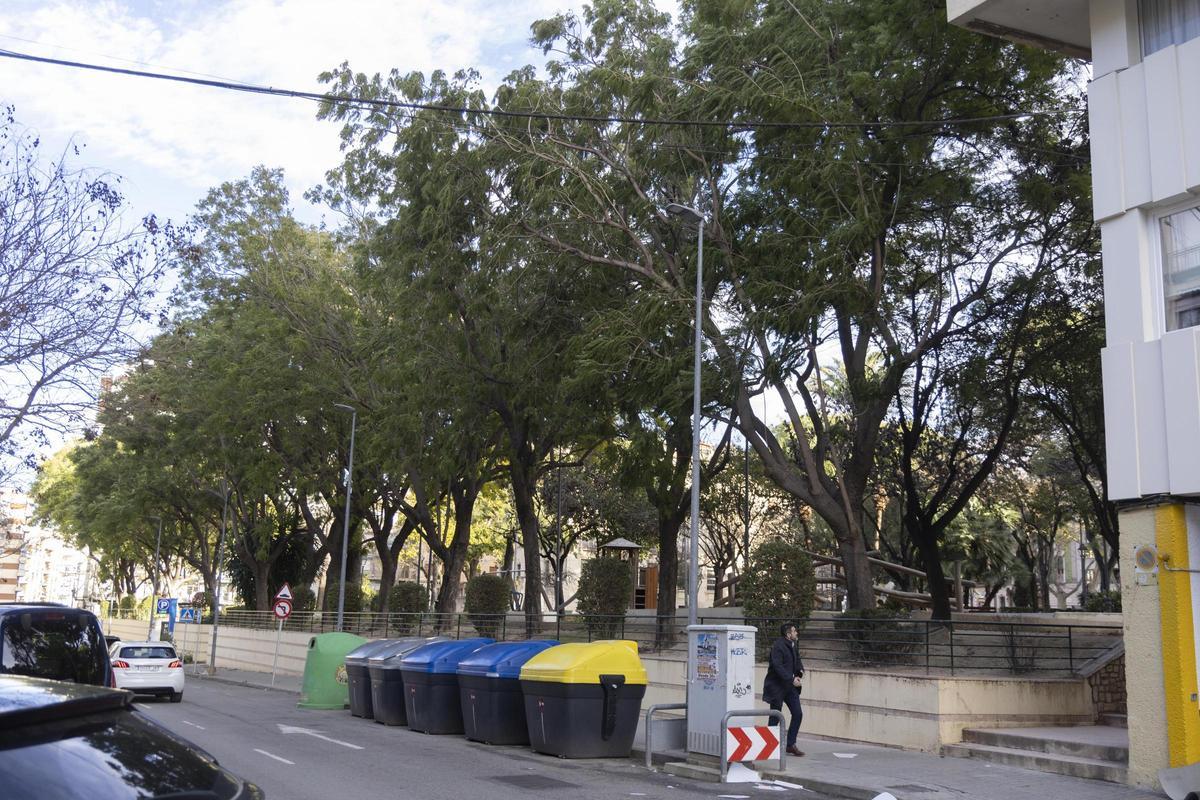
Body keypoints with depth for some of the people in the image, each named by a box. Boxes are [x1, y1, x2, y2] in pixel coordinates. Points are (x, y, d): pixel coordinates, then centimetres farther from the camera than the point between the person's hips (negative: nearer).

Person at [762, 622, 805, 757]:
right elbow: (777, 666, -24)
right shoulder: (778, 646, -17)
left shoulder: (792, 645, 10)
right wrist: (791, 679, -25)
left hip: (790, 686, 8)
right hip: (777, 686, -8)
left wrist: (800, 672, -4)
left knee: (798, 713, 3)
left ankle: (791, 744, 12)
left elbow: (797, 660, 18)